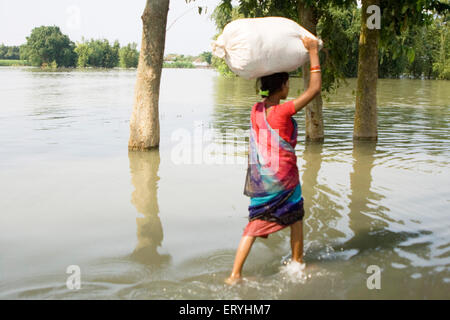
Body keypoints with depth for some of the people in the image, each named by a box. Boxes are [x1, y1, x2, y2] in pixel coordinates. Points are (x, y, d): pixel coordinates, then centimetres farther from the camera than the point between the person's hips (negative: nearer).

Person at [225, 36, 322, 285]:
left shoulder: (256, 109, -1)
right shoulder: (284, 111, -18)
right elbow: (315, 88, -16)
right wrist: (313, 52, -10)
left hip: (258, 177, 5)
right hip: (283, 177, -5)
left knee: (254, 225, 9)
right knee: (295, 218, 18)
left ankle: (235, 275, 4)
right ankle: (297, 263, 33)